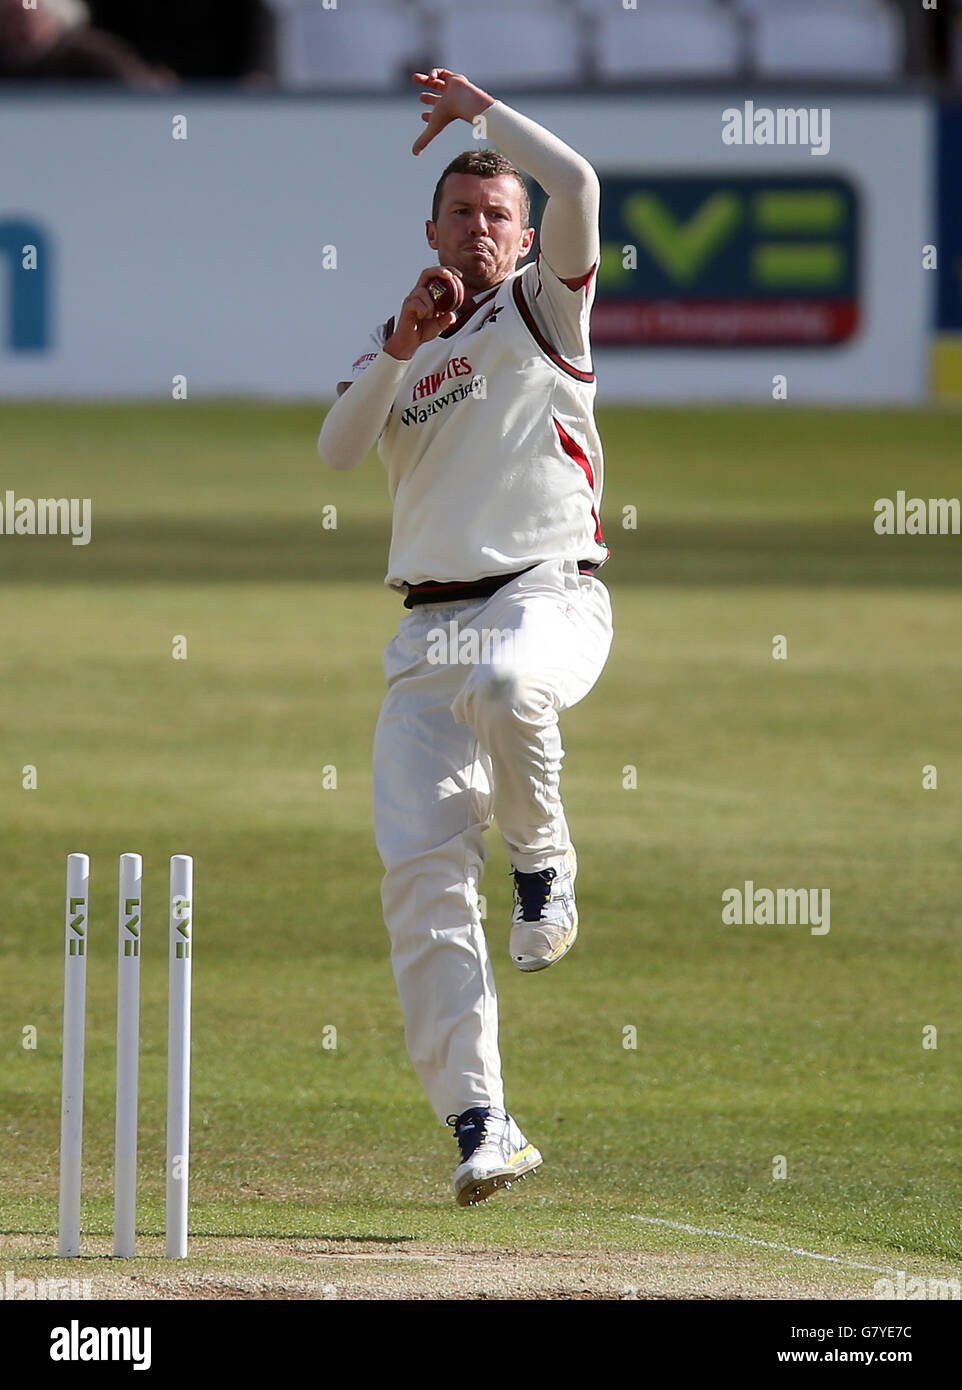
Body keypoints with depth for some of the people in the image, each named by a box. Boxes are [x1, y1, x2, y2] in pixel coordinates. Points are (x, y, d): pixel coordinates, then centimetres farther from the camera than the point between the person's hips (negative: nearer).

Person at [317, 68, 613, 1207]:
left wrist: (479, 109, 0)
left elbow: (576, 184, -10)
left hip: (549, 594, -4)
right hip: (430, 624, 4)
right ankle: (481, 1126, -9)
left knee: (505, 680, -41)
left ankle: (543, 860, -10)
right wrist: (402, 347, -11)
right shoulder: (391, 344, 19)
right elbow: (338, 448, 1)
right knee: (419, 866, -9)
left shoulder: (543, 305, 8)